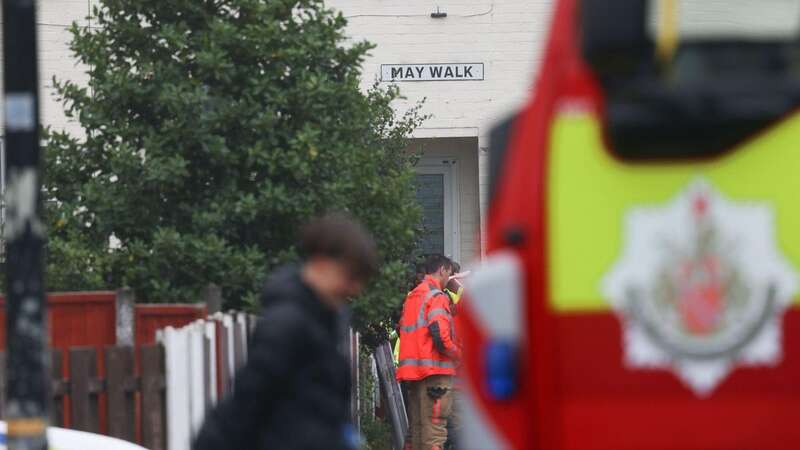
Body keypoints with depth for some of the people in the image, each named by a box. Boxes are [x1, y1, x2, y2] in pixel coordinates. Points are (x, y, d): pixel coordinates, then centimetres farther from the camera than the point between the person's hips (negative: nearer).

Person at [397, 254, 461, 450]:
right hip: (435, 371, -9)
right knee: (434, 430, -11)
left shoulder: (411, 297, 19)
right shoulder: (437, 296, -9)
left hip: (412, 372, 9)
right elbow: (440, 334, -20)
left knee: (415, 429, 12)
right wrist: (457, 355, -3)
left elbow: (403, 331, 20)